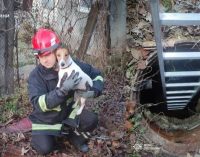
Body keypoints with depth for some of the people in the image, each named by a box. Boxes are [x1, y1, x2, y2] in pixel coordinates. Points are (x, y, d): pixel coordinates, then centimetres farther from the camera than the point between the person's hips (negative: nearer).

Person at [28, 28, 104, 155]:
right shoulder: (35, 76, -24)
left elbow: (96, 74, -4)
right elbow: (39, 104, -35)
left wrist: (94, 90, -26)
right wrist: (63, 89, -47)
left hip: (68, 111, 2)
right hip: (46, 119, -2)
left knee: (91, 120, -19)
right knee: (45, 148, -18)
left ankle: (74, 134, 11)